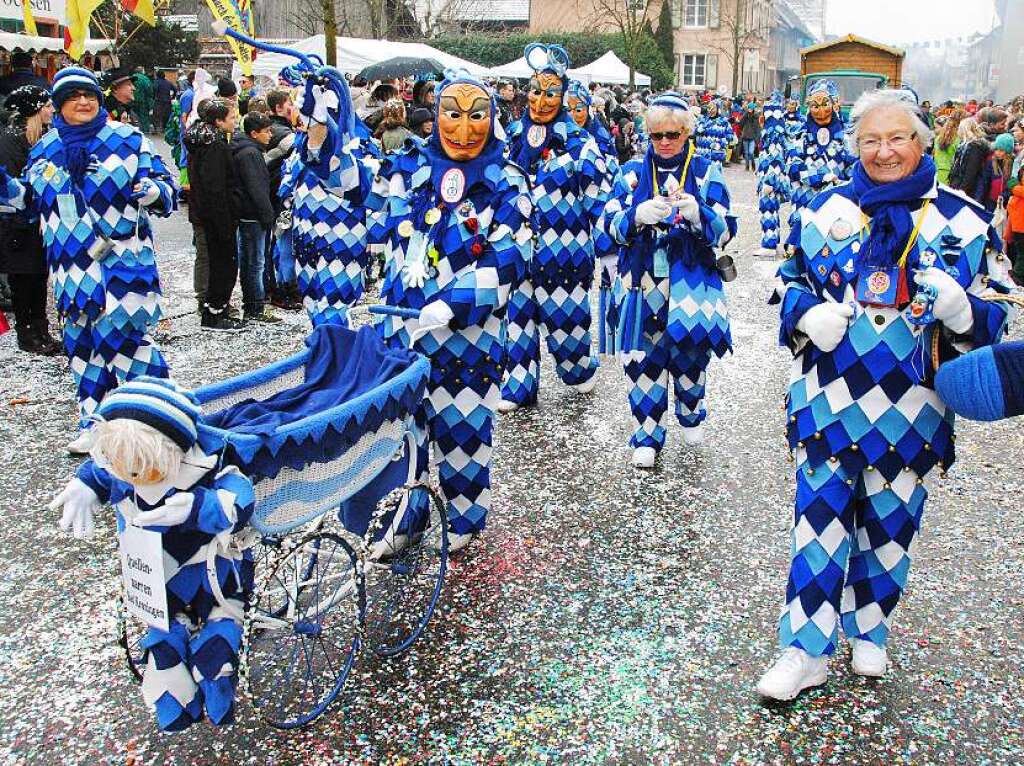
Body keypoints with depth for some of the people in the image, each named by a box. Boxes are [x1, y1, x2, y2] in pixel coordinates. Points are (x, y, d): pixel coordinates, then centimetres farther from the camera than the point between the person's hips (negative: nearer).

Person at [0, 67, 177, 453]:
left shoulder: (127, 139, -1)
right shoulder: (44, 149, 11)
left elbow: (164, 186, -1)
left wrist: (152, 191, -24)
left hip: (124, 260, -5)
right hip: (73, 265, 5)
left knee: (121, 336, -12)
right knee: (83, 343, 10)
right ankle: (94, 423, 22)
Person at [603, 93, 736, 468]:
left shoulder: (707, 172, 3)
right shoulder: (633, 172, 7)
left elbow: (724, 230, -5)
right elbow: (612, 225, -1)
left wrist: (696, 213, -25)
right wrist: (638, 216, -23)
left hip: (690, 280, -1)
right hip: (642, 281, 1)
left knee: (690, 351, 3)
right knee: (644, 358, 3)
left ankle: (690, 414, 33)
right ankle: (646, 436, 17)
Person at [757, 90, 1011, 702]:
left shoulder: (963, 221, 1)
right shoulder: (826, 211, 4)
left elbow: (994, 315, 3)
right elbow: (789, 283, 12)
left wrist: (960, 308, -20)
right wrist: (808, 314, -10)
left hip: (910, 410, 0)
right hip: (829, 399, 0)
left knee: (889, 524, 13)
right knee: (820, 519, 1)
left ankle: (869, 631, 37)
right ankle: (807, 649, 13)